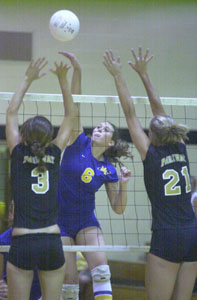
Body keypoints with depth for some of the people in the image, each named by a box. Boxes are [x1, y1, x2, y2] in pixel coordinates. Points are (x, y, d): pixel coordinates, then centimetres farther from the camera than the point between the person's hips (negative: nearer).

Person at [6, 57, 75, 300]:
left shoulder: (19, 154, 0)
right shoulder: (54, 155, 5)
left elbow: (11, 113, 12)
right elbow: (70, 116, 17)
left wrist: (28, 79, 18)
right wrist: (63, 80, 17)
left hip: (22, 244, -2)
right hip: (52, 243, 2)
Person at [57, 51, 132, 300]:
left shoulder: (108, 170, 0)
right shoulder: (78, 144, -4)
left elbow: (118, 208, 0)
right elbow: (74, 107, -15)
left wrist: (123, 184, -17)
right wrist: (77, 71, -25)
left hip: (86, 222, 2)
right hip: (60, 221, -2)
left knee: (101, 270, -17)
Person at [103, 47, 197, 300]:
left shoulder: (151, 154, -5)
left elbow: (130, 113, 0)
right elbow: (158, 108, 17)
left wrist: (117, 75, 7)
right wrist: (143, 74, 24)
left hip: (167, 239, -6)